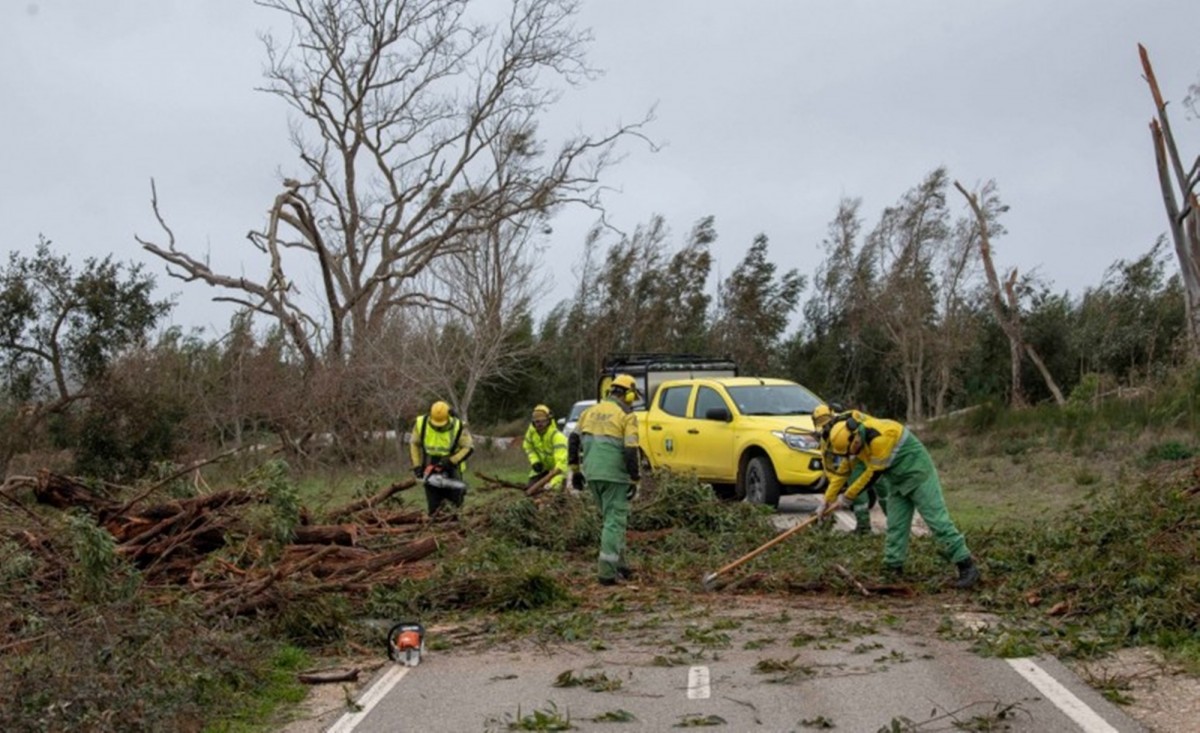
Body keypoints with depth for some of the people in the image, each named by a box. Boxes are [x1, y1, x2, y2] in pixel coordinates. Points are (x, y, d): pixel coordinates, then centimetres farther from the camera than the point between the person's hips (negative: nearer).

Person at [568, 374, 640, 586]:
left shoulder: (591, 410, 13)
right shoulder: (627, 415, -5)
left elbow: (574, 439, 10)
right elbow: (631, 450, -13)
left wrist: (575, 469, 16)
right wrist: (634, 480, -7)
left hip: (592, 474, 6)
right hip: (614, 475, -6)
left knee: (613, 518, 20)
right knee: (614, 522, 0)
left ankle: (619, 564, 24)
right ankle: (607, 571, -6)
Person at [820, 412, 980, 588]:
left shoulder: (879, 438, -31)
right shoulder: (851, 439, -4)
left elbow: (873, 474, -23)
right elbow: (841, 471, 7)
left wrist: (848, 497, -13)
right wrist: (827, 500, 8)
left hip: (917, 473, -8)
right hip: (897, 479, 8)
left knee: (937, 520, -11)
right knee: (895, 526, 7)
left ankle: (967, 566, -10)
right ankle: (892, 568, 13)